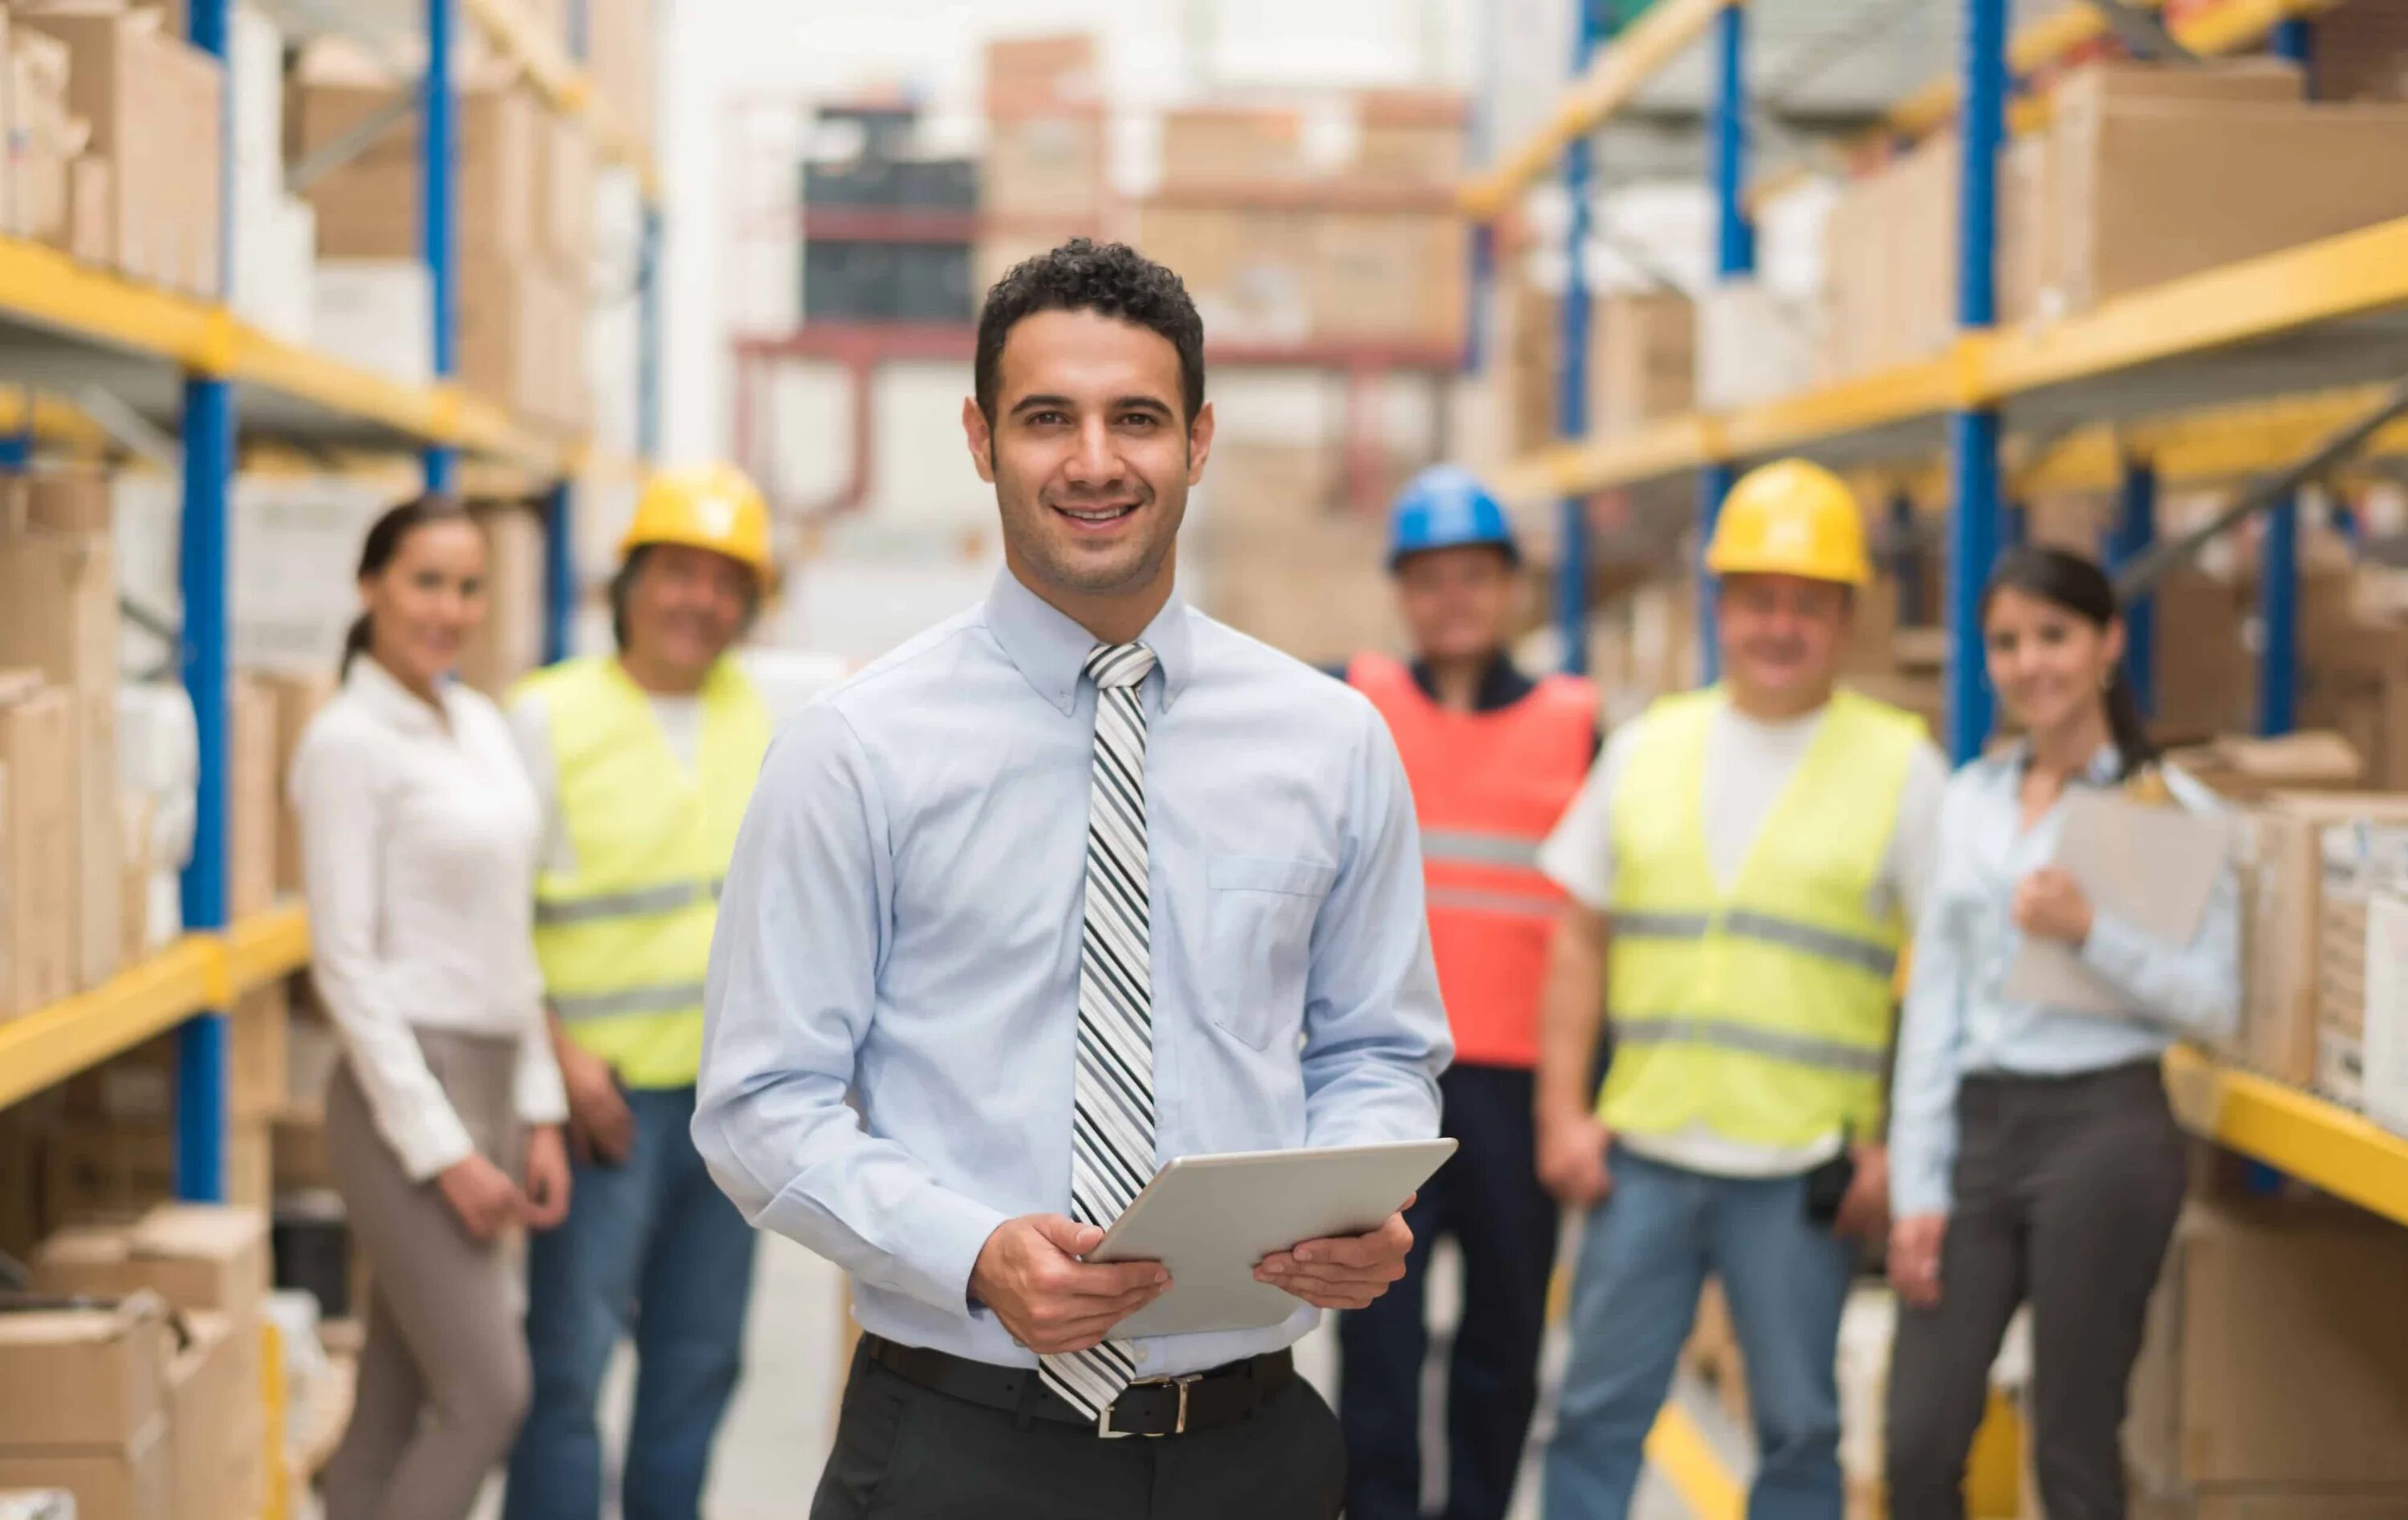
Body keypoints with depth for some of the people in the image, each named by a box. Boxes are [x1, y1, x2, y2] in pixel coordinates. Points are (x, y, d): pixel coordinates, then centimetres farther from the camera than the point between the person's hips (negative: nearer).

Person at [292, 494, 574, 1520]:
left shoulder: (482, 725, 13)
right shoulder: (348, 743, -10)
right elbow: (345, 963, -14)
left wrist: (538, 1113, 12)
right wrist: (442, 1150, -16)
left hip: (491, 1081, 7)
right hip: (404, 1091, -7)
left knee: (394, 1406, 10)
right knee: (488, 1393, -11)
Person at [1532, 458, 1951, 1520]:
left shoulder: (1899, 766, 0)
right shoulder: (1648, 748, 9)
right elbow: (1580, 940, 11)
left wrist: (1902, 1146, -7)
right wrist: (1563, 1111, 3)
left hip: (1799, 1168, -2)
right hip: (1641, 1152, 3)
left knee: (1798, 1427, 8)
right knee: (1597, 1413, 6)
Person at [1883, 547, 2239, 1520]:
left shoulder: (2172, 808, -1)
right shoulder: (1969, 801, 12)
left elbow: (2214, 1003, -4)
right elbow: (1933, 1002, 10)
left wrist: (2090, 931, -19)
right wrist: (1917, 1190, 5)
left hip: (2102, 1129, -4)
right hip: (1974, 1126, 4)